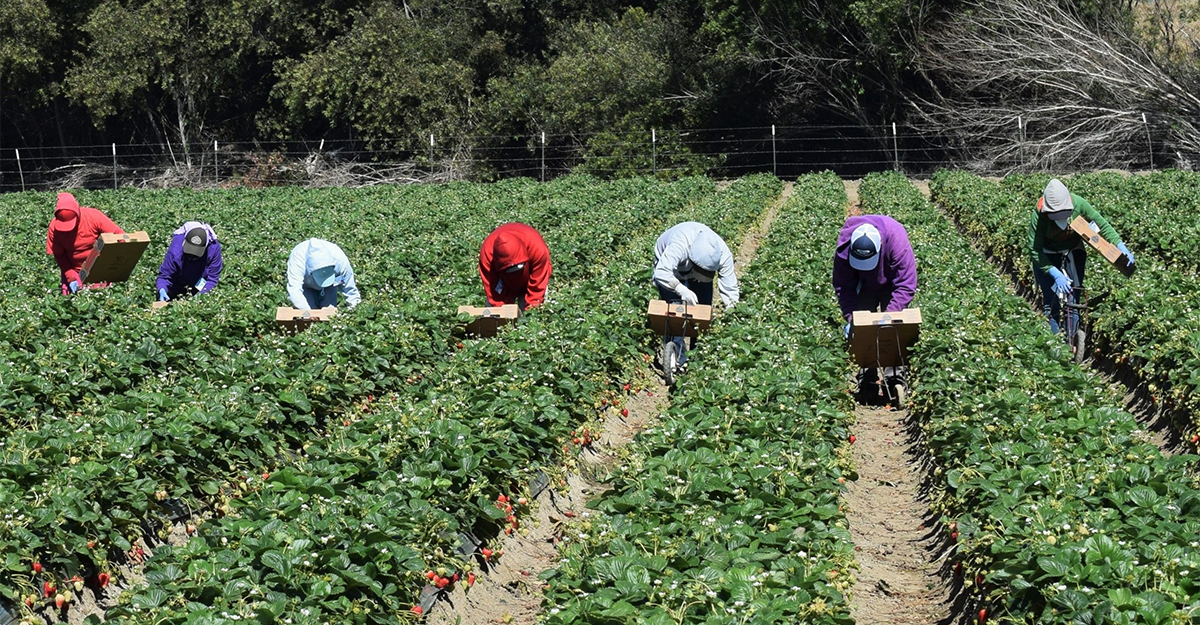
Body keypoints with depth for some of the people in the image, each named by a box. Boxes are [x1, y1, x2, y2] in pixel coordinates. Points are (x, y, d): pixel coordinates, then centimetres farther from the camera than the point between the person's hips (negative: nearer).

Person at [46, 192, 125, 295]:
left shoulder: (94, 217, -21)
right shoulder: (54, 227, -15)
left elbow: (119, 235, -16)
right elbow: (59, 254, -7)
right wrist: (70, 276, -18)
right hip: (74, 271, 1)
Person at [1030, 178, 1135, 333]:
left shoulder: (1079, 204, -26)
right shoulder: (1039, 215, -32)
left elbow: (1103, 225, -11)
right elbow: (1035, 250, -28)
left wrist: (1121, 246, -22)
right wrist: (1056, 275, -35)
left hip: (1073, 249, 2)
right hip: (1047, 253, -2)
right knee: (1050, 302, -8)